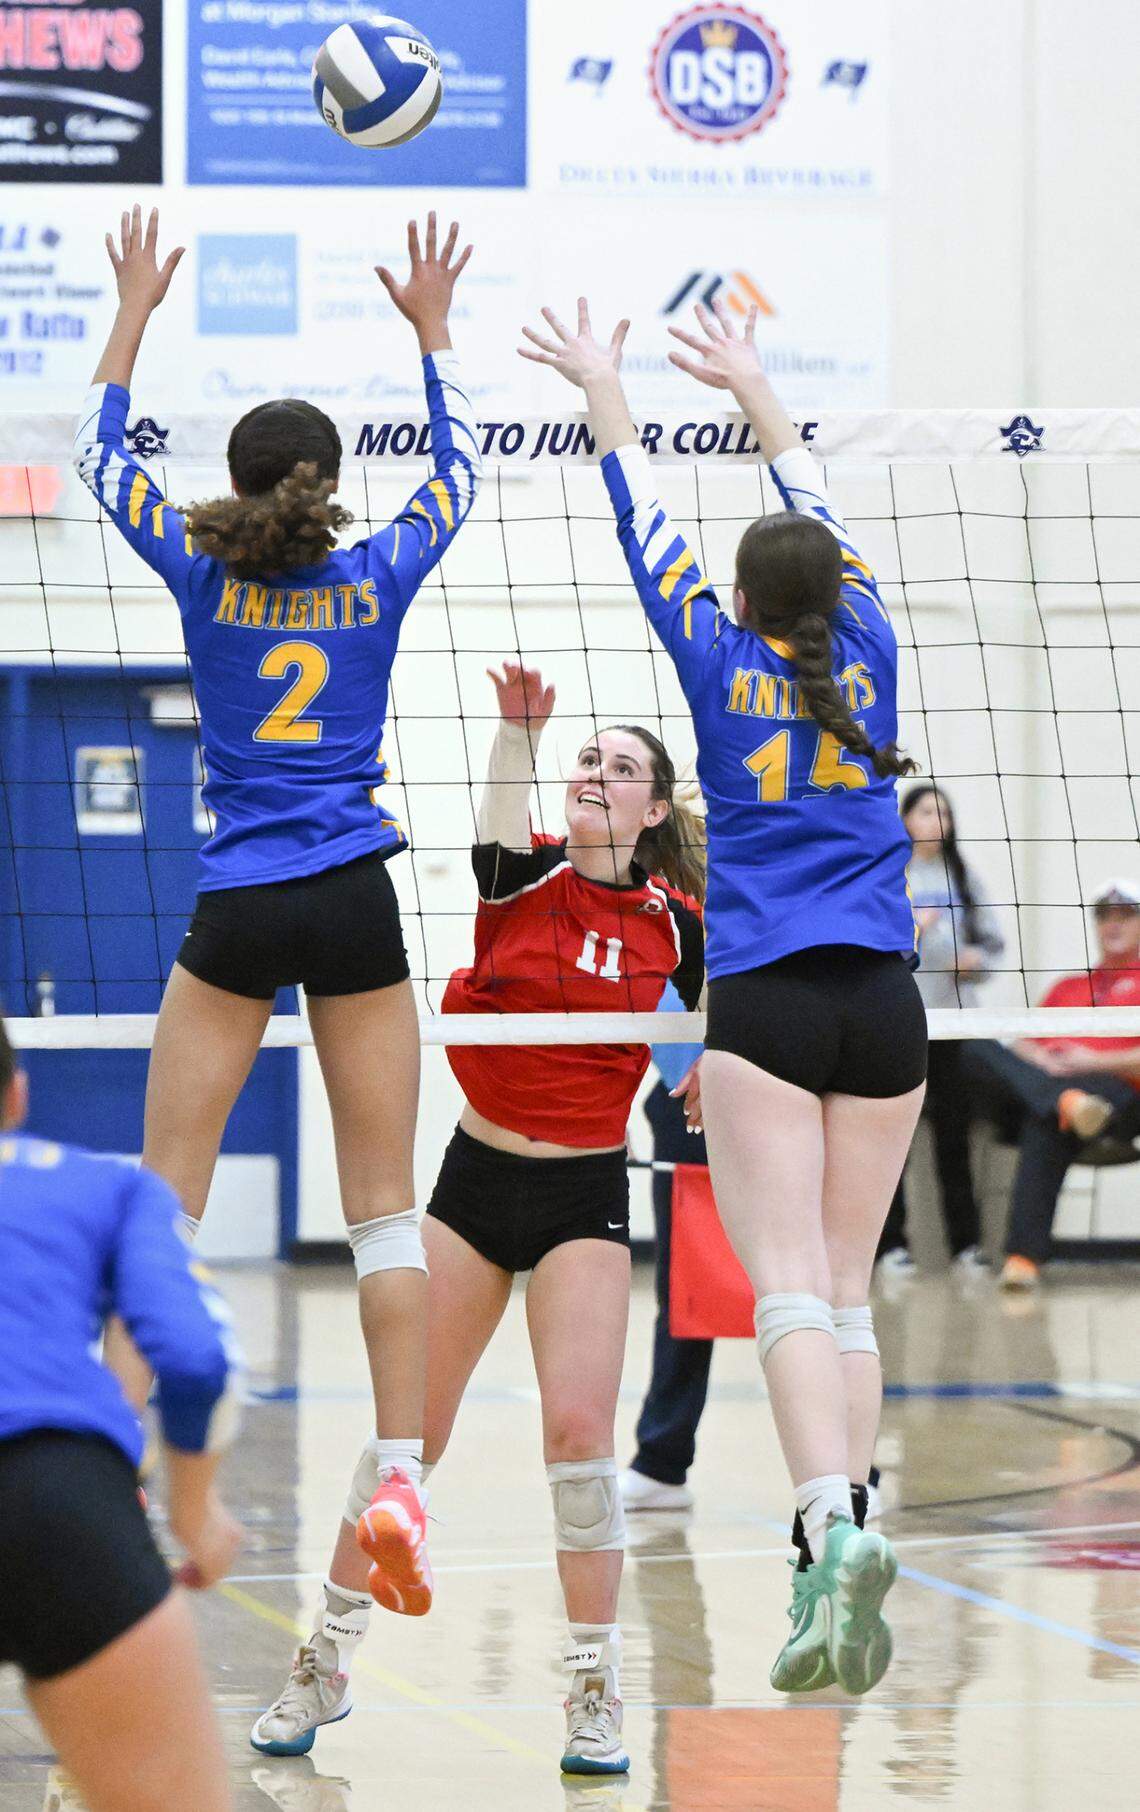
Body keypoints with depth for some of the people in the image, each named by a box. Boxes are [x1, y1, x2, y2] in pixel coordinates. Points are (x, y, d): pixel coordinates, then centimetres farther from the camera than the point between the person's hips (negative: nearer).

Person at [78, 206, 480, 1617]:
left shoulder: (202, 573, 0)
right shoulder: (380, 578, 1)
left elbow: (99, 449, 16)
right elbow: (460, 465, 21)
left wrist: (134, 309, 25)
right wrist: (433, 330, 32)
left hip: (236, 913, 0)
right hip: (355, 906, 1)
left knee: (165, 1196, 3)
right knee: (383, 1206, 3)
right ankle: (397, 1469, -8)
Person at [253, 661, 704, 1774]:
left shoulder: (672, 919, -1)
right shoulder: (524, 876, -5)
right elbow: (501, 834, -29)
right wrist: (517, 728, -46)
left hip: (585, 1196, -1)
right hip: (475, 1179, 1)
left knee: (578, 1430, -13)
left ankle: (596, 1692, 0)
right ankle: (326, 1665, 19)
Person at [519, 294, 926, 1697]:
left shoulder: (723, 662, 1)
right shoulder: (866, 651, 7)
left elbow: (646, 528, 13)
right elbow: (822, 525, 22)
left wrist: (606, 391, 26)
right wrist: (751, 388, 35)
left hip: (764, 1001, -3)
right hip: (883, 1002, 3)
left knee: (791, 1286, -12)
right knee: (847, 1287, 8)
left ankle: (833, 1526, -32)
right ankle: (839, 1559, 1)